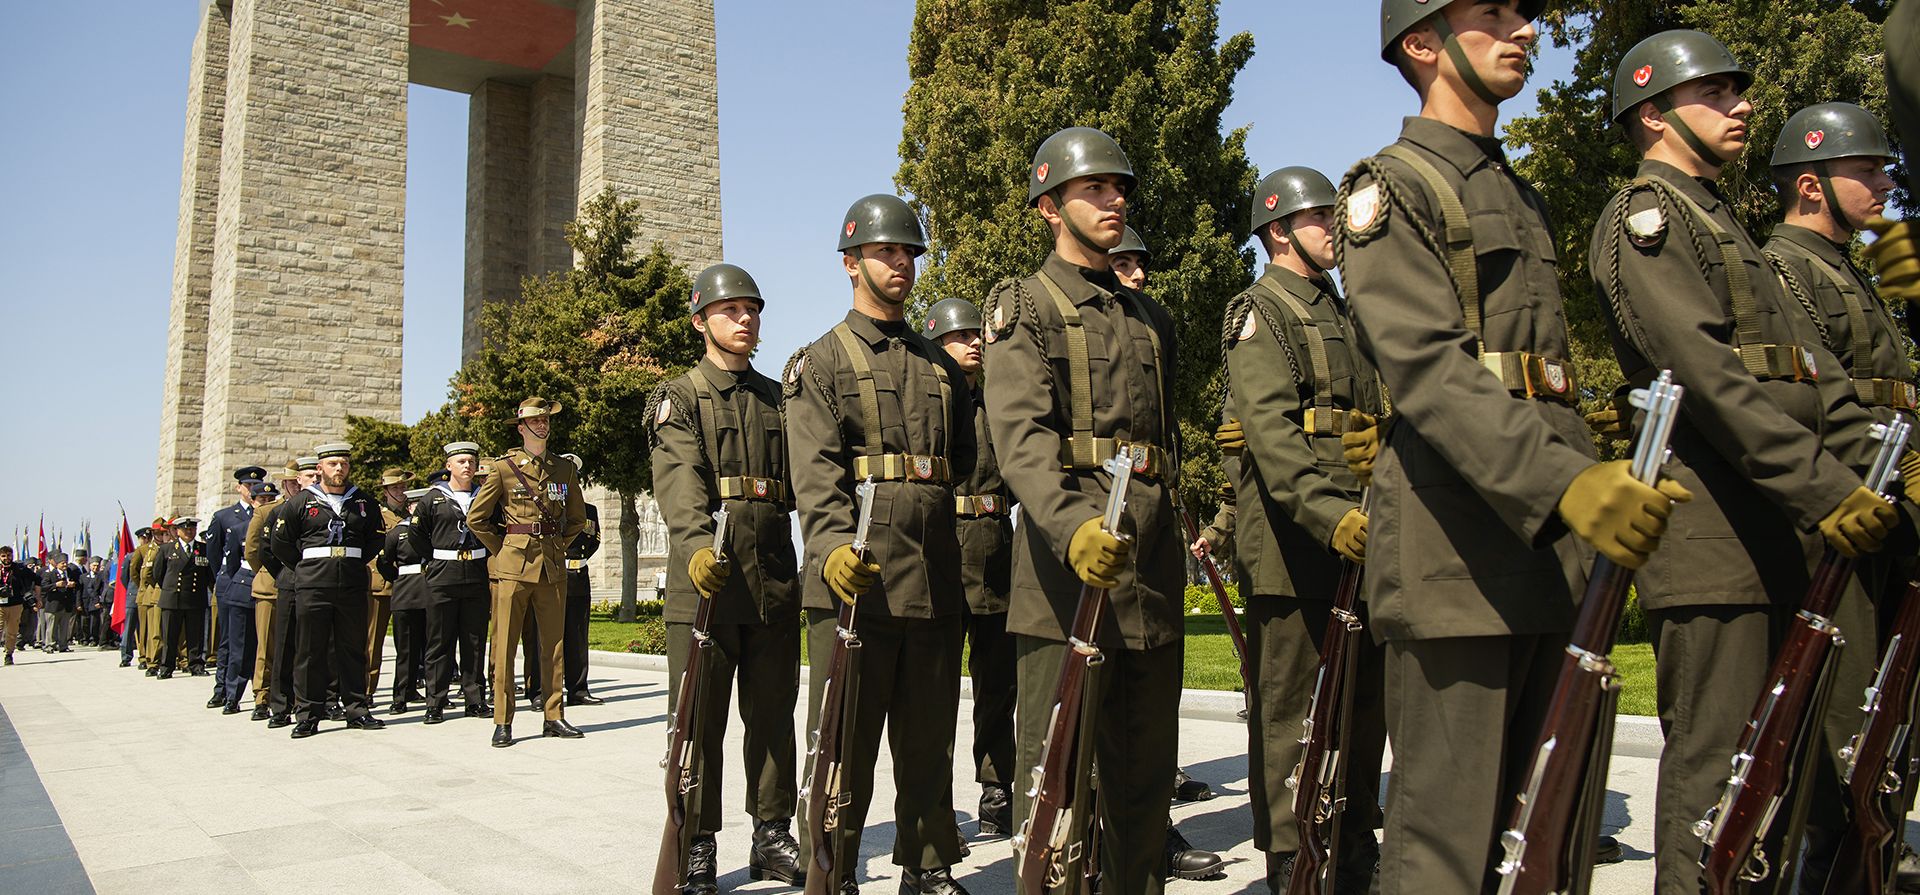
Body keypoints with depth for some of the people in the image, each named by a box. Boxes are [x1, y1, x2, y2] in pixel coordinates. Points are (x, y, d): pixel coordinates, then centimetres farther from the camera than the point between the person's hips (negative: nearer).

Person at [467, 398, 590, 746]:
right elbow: (476, 517, 4)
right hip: (513, 566, -3)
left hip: (553, 567, 3)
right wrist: (501, 549, 3)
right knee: (504, 645, -2)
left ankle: (554, 717, 13)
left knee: (554, 644, 6)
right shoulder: (504, 468, 1)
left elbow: (577, 518, 21)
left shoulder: (564, 469, 10)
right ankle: (503, 722, 4)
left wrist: (559, 546, 12)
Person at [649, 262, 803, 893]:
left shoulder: (778, 399, 18)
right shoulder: (680, 396, 5)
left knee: (772, 715, 10)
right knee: (699, 719, 0)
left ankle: (772, 837, 21)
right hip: (704, 576, -4)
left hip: (775, 578, 4)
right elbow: (679, 481, -12)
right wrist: (697, 546, -29)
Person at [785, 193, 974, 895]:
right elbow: (815, 469, -11)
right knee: (846, 739, 0)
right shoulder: (819, 362, 4)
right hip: (853, 577, -5)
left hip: (936, 581, 5)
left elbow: (968, 464, 23)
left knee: (928, 739, 12)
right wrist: (834, 545, -25)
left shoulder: (941, 366, 21)